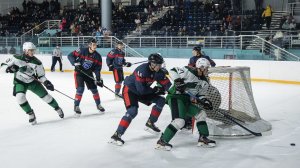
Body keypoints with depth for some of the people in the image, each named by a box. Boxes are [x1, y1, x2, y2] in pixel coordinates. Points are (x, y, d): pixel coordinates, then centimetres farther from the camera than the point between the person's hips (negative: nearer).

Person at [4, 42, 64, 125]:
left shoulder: (37, 62, -16)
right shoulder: (17, 58, -18)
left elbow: (41, 75, -8)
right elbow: (9, 62, 2)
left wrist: (46, 82, -24)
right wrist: (10, 67, -19)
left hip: (32, 81, 1)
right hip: (20, 82, -1)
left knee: (45, 95, 2)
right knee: (20, 97, -25)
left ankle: (57, 108, 27)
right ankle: (31, 114, -4)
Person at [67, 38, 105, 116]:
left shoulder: (97, 56, -9)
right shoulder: (82, 51, -21)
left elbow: (97, 68, -5)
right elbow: (70, 55, -14)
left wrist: (99, 79, -13)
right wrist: (75, 63, -28)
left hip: (89, 74, 4)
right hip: (79, 72, -4)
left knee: (94, 89, 8)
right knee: (80, 89, -17)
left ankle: (98, 105, 27)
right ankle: (76, 106, -5)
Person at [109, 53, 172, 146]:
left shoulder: (158, 72, -9)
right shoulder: (142, 70, -31)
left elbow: (167, 85, -5)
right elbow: (141, 89, -32)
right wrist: (155, 90, -18)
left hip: (142, 91, 8)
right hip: (129, 89, -8)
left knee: (161, 101, 5)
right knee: (132, 111, -28)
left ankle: (150, 123, 17)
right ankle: (117, 135, -25)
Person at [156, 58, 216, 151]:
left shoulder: (204, 82, 9)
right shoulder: (189, 71, -15)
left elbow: (199, 93, 19)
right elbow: (173, 71, -13)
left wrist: (204, 100, 2)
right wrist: (177, 80, -26)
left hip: (186, 100, 9)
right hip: (175, 97, -9)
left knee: (201, 114, 11)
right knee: (179, 121, -22)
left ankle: (203, 138, 20)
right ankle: (162, 141, -14)